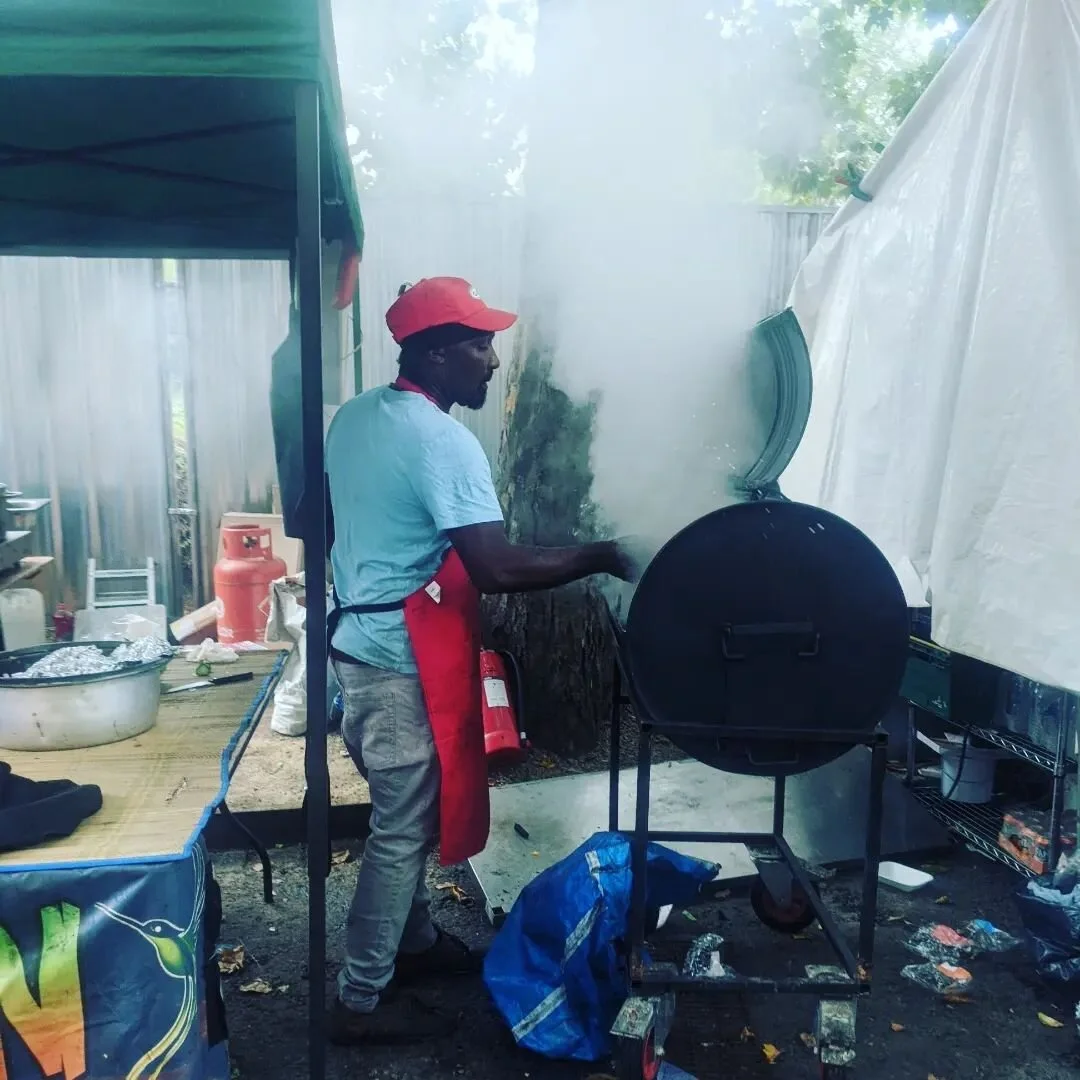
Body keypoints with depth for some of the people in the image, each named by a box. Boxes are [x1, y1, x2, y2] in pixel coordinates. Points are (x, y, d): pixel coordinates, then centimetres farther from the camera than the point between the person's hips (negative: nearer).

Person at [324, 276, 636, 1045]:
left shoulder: (355, 417, 6)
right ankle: (362, 1000, 21)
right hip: (405, 661, -9)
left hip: (359, 643, 9)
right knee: (404, 828, 5)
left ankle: (415, 940, 41)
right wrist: (602, 557, -18)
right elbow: (497, 568, -28)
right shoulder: (442, 442, -22)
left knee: (403, 813, 23)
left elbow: (330, 521, 17)